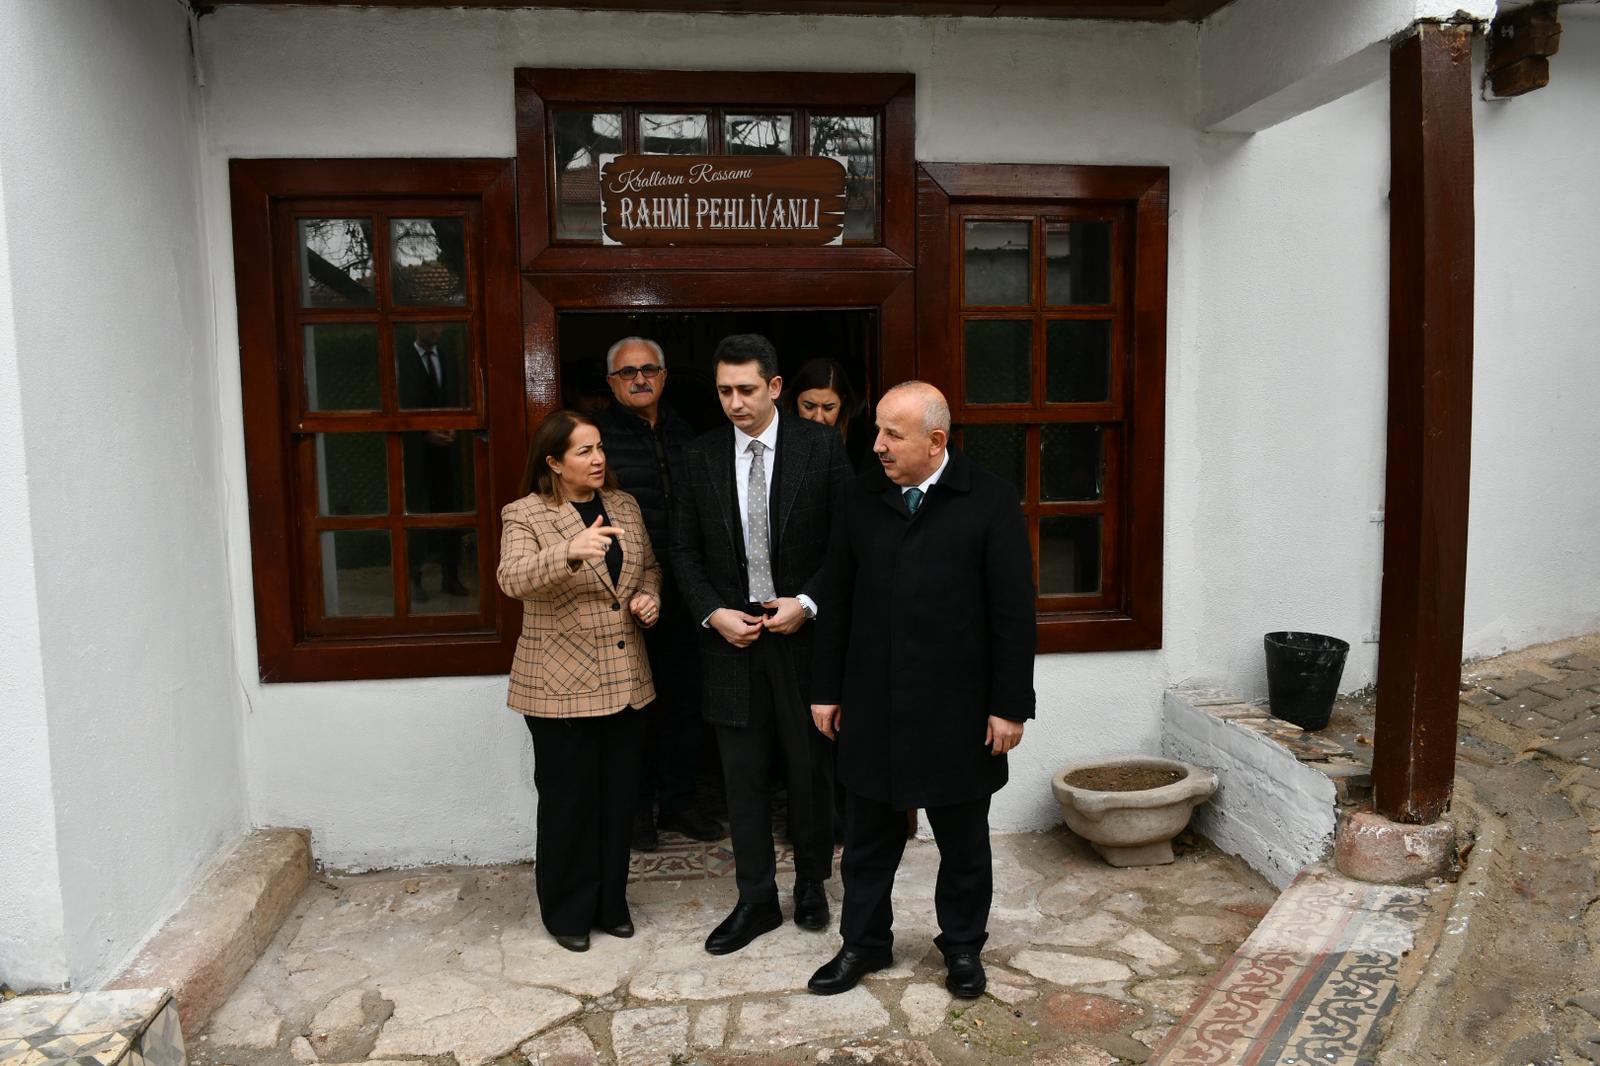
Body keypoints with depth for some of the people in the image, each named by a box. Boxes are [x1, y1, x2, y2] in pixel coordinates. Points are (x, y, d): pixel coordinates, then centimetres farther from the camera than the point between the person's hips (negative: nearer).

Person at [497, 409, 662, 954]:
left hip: (625, 680, 5)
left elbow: (649, 565, 21)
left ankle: (611, 903, 30)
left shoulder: (624, 505, 9)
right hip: (561, 684, -5)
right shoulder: (526, 515, -8)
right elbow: (512, 578, -26)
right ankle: (567, 911, 24)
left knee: (618, 796, 13)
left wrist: (649, 595, -1)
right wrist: (571, 553, -42)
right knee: (568, 801, 5)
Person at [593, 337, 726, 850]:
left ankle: (677, 802, 29)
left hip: (681, 593, 5)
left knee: (685, 701, 13)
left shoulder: (684, 433, 10)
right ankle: (637, 807, 24)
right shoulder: (597, 433, -7)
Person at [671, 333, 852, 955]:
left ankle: (811, 883, 32)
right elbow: (684, 549, 6)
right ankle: (756, 902, 22)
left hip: (804, 631, -1)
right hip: (731, 634, 2)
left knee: (811, 767, 11)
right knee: (743, 775, 8)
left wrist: (808, 602, -13)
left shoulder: (820, 446, -4)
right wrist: (712, 613, -8)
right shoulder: (700, 456, 2)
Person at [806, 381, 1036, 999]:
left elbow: (1014, 613, -8)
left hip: (957, 710, -3)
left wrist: (1010, 705, -9)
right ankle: (864, 942, 34)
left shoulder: (990, 503, -9)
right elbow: (837, 600, 7)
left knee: (963, 837, 14)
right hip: (872, 706, 3)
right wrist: (827, 689, 6)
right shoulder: (861, 499, 2)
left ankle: (963, 946, 35)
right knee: (869, 832, 15)